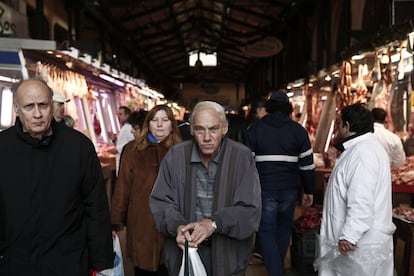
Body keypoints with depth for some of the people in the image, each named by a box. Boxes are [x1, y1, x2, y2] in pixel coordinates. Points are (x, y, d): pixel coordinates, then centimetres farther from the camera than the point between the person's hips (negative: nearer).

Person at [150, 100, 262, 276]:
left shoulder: (242, 156, -12)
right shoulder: (175, 156, -5)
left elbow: (250, 210, -14)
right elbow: (160, 201, -2)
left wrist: (214, 223, -29)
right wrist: (177, 226, -22)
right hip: (183, 252, 2)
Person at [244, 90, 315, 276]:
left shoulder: (255, 129, 1)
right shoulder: (298, 130, 4)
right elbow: (307, 164, 4)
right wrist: (309, 190, 11)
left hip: (264, 188, -2)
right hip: (289, 189, 2)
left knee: (266, 231, 4)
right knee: (284, 229, 18)